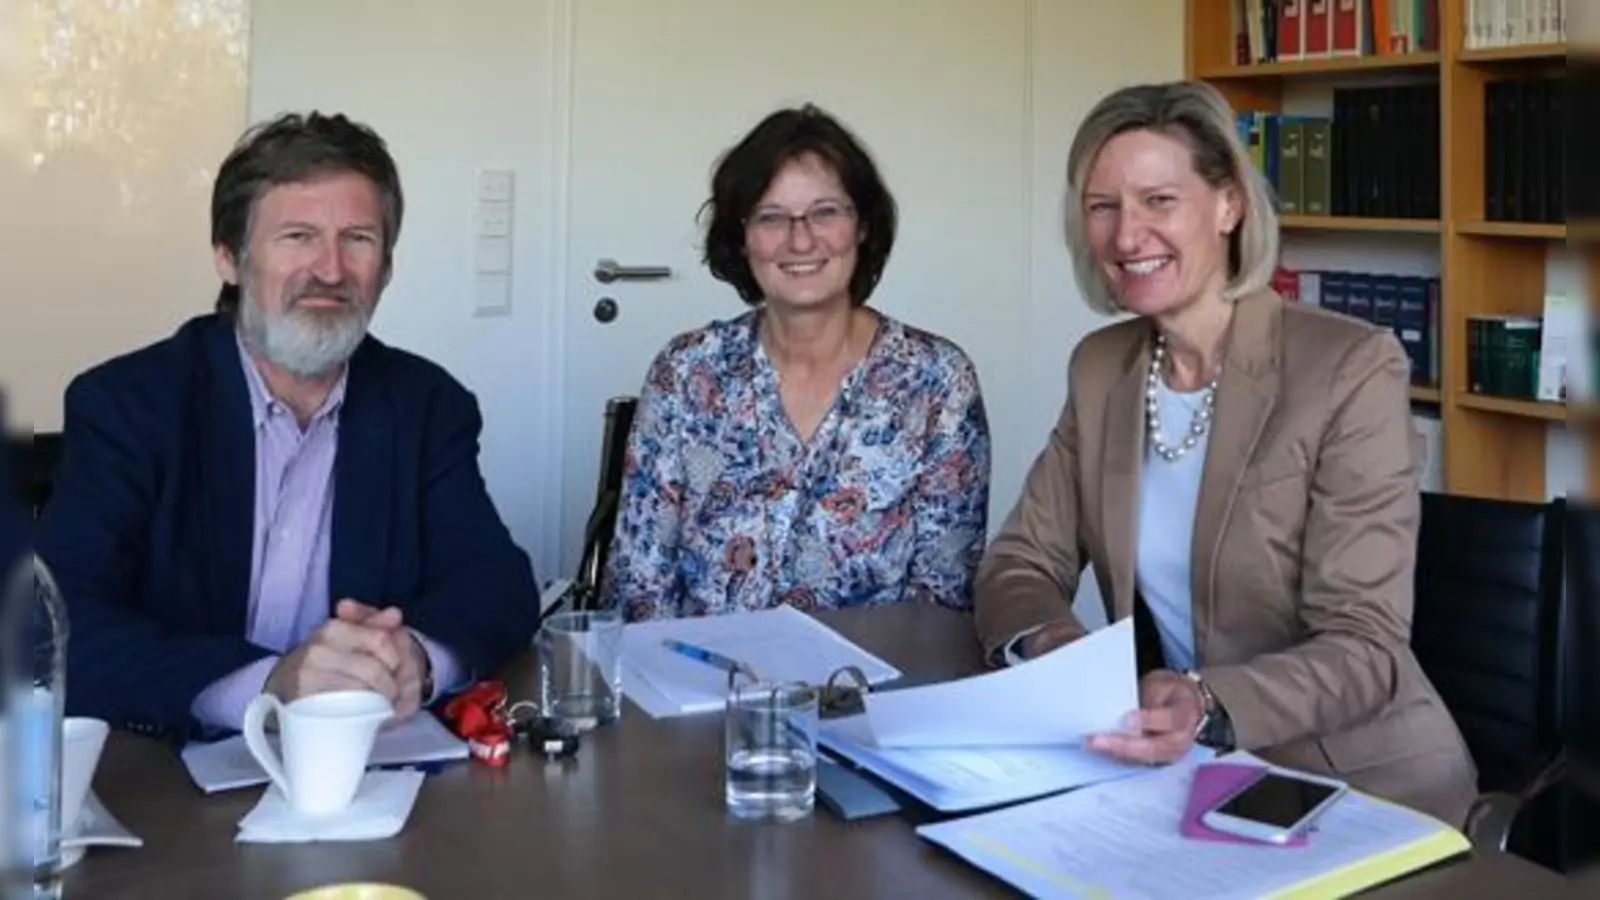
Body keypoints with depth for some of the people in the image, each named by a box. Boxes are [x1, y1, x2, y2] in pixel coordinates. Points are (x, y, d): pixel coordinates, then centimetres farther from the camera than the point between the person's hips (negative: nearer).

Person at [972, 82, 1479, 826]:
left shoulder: (1353, 368, -14)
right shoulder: (1101, 368, 3)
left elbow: (1362, 646, -18)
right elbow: (1019, 564, 2)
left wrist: (1208, 708, -36)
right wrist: (1050, 649, -20)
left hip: (1358, 786, -5)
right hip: (1180, 771, 5)